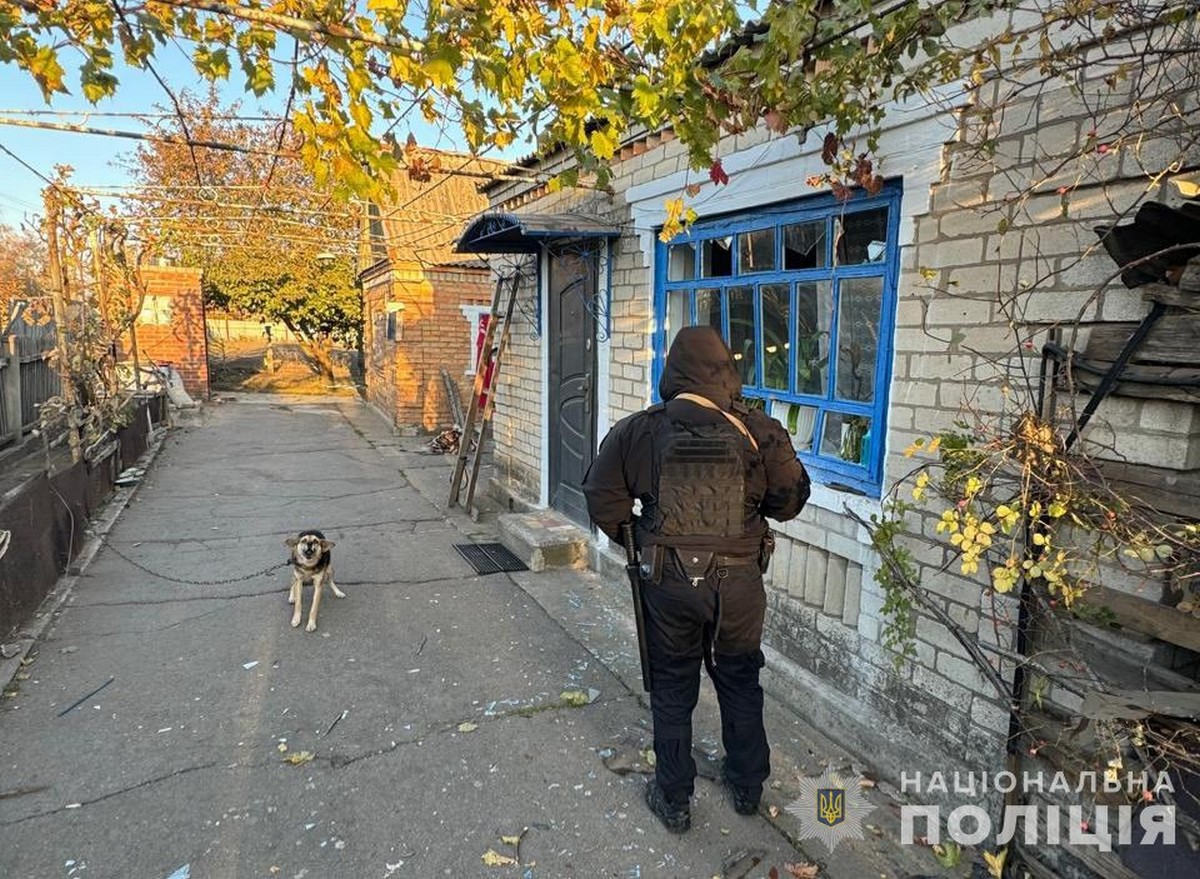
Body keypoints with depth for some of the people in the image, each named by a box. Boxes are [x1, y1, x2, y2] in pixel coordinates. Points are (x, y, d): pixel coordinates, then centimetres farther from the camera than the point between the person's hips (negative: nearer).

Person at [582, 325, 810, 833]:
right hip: (739, 581, 1)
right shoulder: (759, 430, -10)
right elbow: (790, 500, -1)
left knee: (672, 688, 16)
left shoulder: (638, 431, -9)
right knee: (740, 682, 22)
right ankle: (747, 786, 41)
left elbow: (602, 498, -5)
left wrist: (632, 535, 11)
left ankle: (674, 800, 31)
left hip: (668, 582, -1)